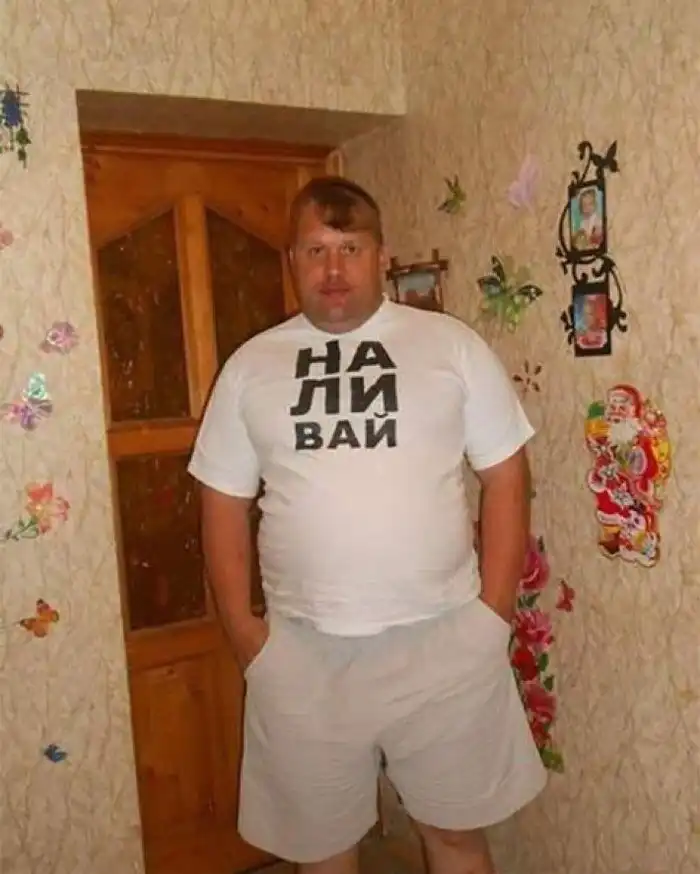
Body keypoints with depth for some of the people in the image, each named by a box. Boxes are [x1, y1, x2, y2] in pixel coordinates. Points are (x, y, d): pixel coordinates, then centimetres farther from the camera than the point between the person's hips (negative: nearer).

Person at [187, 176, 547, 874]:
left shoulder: (451, 344, -1)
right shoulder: (250, 366, 3)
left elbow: (505, 476, 0)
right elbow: (224, 501, 7)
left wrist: (494, 609, -4)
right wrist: (239, 623, 2)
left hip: (443, 638, -1)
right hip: (302, 648, 2)